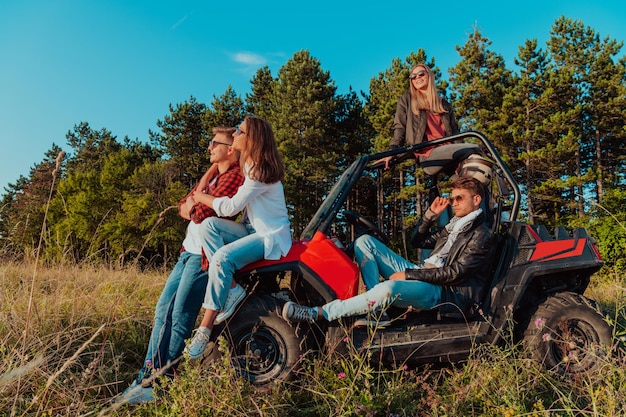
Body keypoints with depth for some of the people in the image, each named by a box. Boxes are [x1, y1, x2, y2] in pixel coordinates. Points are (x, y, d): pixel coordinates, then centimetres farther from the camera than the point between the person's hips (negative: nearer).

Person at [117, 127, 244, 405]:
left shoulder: (234, 176, -11)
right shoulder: (213, 173, 20)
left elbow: (203, 213, -19)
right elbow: (183, 207, 15)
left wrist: (194, 205, 2)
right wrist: (196, 205, -5)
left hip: (205, 254, -9)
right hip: (190, 249, 10)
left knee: (180, 317, -6)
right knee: (163, 309, 9)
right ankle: (147, 375, 17)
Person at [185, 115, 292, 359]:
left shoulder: (262, 172, -18)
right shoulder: (247, 165, 11)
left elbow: (230, 207, -20)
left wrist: (199, 197, -7)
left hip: (272, 237, -9)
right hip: (252, 230, 9)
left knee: (223, 257, -31)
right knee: (209, 225, -16)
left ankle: (205, 328, -23)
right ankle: (232, 289, -17)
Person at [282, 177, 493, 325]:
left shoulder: (480, 235, -5)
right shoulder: (455, 224, 22)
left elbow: (455, 273, -16)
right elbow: (417, 241, 27)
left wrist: (408, 274, -16)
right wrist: (431, 214, 12)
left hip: (444, 292, -9)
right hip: (422, 274, 9)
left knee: (389, 289, -41)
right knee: (365, 241, -1)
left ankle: (318, 313, -35)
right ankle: (378, 306, -15)